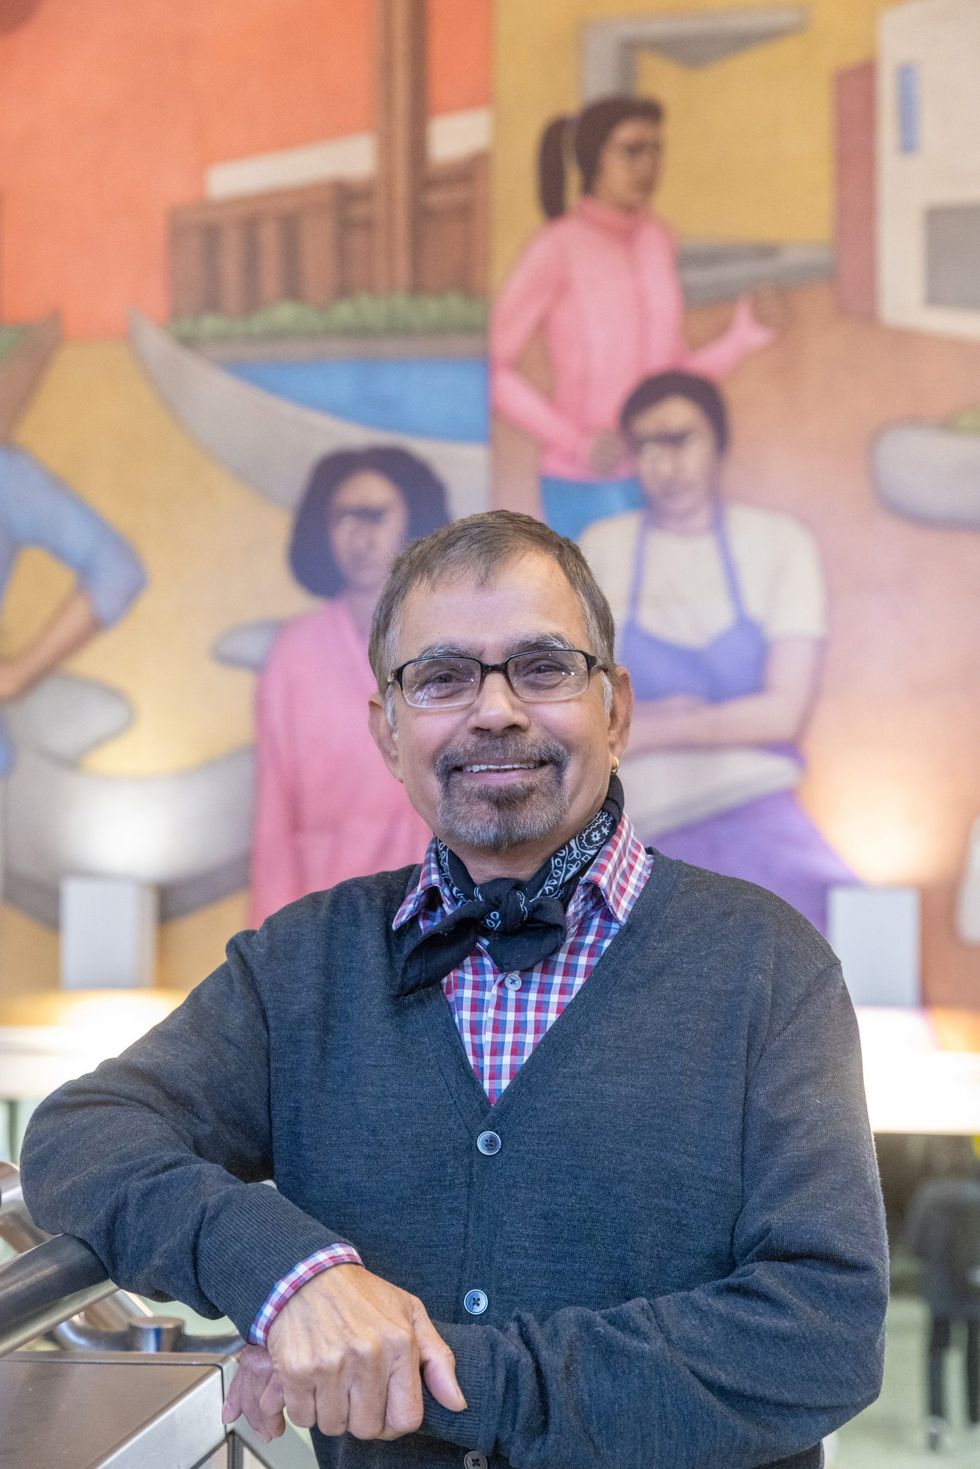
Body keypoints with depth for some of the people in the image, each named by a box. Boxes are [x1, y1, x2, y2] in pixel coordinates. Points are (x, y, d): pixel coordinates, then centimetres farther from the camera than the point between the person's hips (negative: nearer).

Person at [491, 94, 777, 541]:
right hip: (588, 488, -6)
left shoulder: (656, 240, 9)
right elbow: (493, 368, -8)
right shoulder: (557, 248, -9)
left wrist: (745, 335, -4)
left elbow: (673, 374, 11)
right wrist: (574, 441, -17)